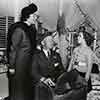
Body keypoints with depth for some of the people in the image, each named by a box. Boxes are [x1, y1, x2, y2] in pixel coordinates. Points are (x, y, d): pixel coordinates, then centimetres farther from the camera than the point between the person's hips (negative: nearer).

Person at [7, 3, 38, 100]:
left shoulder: (31, 29, 6)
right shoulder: (19, 29, -16)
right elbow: (13, 49, -16)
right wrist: (11, 67, -16)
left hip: (28, 64, 8)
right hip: (19, 64, -8)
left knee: (27, 90, 14)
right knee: (18, 90, 4)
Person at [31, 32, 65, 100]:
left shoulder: (56, 55, 18)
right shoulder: (37, 56, 8)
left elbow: (61, 70, 11)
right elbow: (34, 72, -2)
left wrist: (53, 79, -7)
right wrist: (44, 79, -19)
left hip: (55, 82, 2)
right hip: (41, 83, -2)